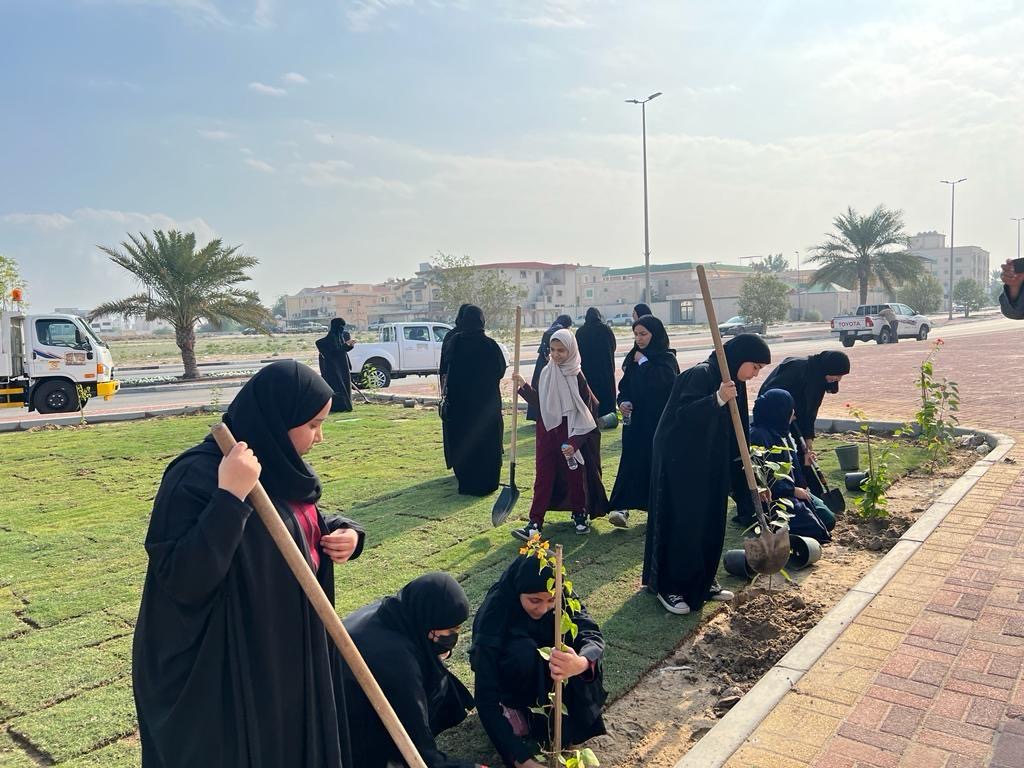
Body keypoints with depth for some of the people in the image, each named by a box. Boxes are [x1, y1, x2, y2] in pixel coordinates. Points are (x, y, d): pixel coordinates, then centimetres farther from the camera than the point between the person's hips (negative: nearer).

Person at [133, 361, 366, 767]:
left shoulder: (280, 466, 0)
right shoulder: (199, 477, -25)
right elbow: (182, 580, -30)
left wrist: (342, 532, -6)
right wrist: (231, 497, -38)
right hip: (223, 670, -8)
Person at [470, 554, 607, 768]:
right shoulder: (494, 613, -36)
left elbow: (593, 636, -34)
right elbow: (486, 696, -36)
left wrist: (581, 663, -59)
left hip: (542, 673, 3)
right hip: (506, 676, -3)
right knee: (524, 653, -36)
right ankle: (516, 707, -9)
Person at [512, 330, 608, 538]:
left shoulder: (577, 377, -10)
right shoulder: (547, 373, 5)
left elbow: (585, 413, -10)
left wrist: (575, 442, -18)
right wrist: (524, 387, 1)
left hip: (570, 434, -4)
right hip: (547, 431, 4)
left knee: (575, 475, 8)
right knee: (543, 475, 2)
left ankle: (580, 515, 28)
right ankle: (535, 522, 2)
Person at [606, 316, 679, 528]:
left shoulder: (666, 359, -6)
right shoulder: (634, 358, 10)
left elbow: (663, 381, -25)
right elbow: (624, 386, 14)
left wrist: (643, 362, -14)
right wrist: (623, 401, -7)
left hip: (659, 421, -4)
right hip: (635, 419, 4)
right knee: (631, 462, -4)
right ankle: (622, 507, -10)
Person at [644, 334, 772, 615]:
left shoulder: (735, 382, 7)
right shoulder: (701, 374, -19)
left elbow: (735, 432, 13)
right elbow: (682, 414, -28)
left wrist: (745, 466, 11)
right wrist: (718, 399, -39)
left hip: (711, 464, 9)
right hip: (680, 461, -9)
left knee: (710, 522, 13)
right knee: (681, 523, -2)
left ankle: (702, 582, 28)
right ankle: (668, 587, 11)